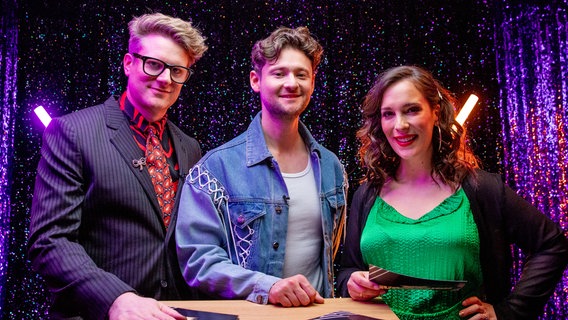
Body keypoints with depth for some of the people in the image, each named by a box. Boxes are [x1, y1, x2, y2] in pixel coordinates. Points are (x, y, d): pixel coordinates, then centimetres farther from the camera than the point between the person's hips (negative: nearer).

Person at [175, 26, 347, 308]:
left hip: (316, 311, 4)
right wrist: (266, 286, -23)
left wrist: (326, 294, 9)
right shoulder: (217, 167, -9)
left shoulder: (330, 168, 5)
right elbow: (196, 258, -13)